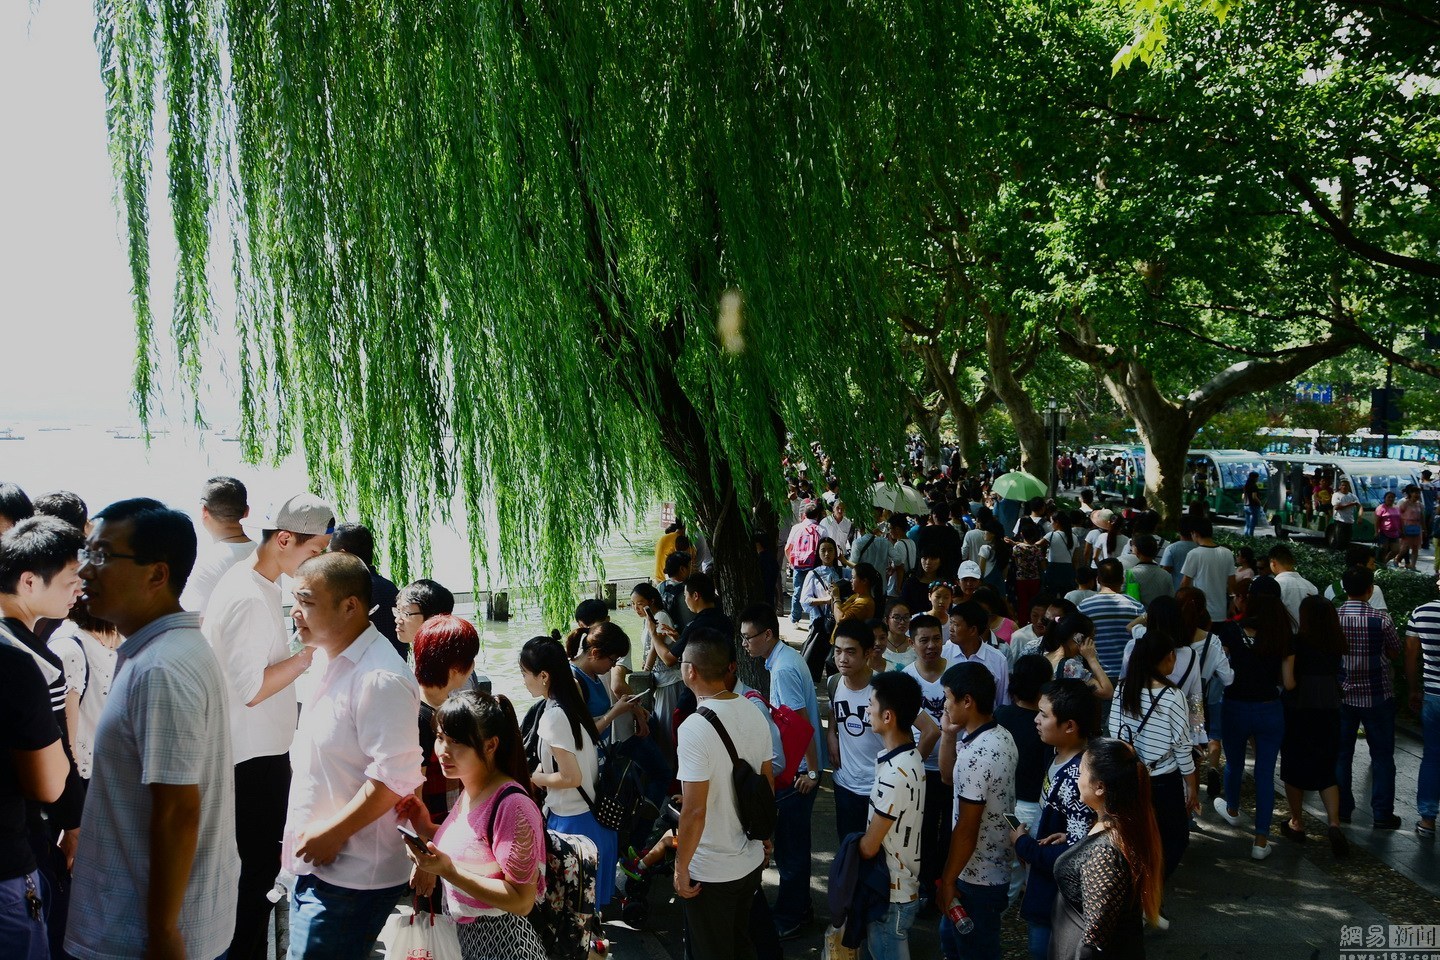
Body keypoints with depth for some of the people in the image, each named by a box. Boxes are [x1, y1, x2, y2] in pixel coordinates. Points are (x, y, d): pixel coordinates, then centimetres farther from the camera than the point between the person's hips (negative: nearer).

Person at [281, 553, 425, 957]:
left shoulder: (379, 678, -21)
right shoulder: (337, 664, 11)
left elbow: (395, 778, -24)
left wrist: (332, 833, -18)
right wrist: (308, 836, 17)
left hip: (348, 878, -9)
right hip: (316, 864, 9)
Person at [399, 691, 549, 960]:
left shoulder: (511, 804, -26)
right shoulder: (468, 791, 1)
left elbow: (522, 901, -25)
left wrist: (448, 870, -29)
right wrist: (426, 829, -3)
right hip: (460, 936, 8)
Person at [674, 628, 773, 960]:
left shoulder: (695, 728, -25)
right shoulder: (754, 714, -4)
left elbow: (695, 812, -25)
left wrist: (681, 867, -12)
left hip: (710, 872, -6)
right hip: (752, 861, 6)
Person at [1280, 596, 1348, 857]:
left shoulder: (1296, 642, -15)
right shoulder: (1336, 644, -2)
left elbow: (1288, 682, -19)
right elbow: (1337, 676, 2)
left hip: (1298, 714, -3)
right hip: (1329, 714, 4)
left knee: (1294, 769, 14)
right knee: (1326, 771, 13)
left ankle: (1297, 823, 24)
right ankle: (1335, 824, -4)